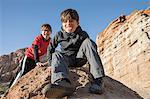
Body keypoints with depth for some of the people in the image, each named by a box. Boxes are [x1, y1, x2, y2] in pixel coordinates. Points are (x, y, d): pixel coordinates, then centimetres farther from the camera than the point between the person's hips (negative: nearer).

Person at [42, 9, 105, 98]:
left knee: (88, 42, -24)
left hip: (79, 57, -1)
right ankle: (62, 82, -63)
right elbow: (50, 49, 5)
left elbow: (92, 47, -6)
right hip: (66, 59, 1)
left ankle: (97, 80, -38)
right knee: (56, 54, -29)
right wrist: (52, 64, -2)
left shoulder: (83, 34, -5)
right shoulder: (59, 35, -1)